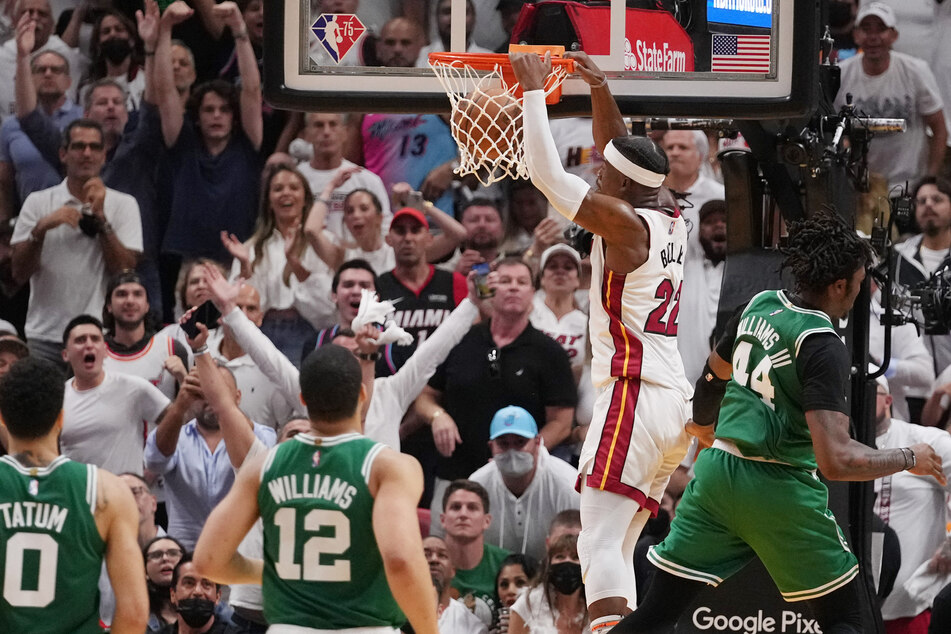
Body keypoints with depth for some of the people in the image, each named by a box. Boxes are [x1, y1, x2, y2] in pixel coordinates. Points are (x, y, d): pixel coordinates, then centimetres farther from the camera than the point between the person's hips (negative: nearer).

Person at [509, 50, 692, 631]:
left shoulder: (625, 223, -11)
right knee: (617, 549, 11)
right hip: (675, 402, 9)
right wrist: (600, 91, 19)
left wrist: (535, 91, -3)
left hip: (635, 396, -9)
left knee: (600, 544, -16)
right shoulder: (671, 219, 12)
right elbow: (622, 156, 28)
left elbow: (548, 175, -12)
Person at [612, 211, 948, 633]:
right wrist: (909, 459, -9)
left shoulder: (760, 305, 6)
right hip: (778, 489, -7)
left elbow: (712, 377, 25)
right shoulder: (824, 347, -17)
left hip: (717, 471, 7)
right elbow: (835, 460, -25)